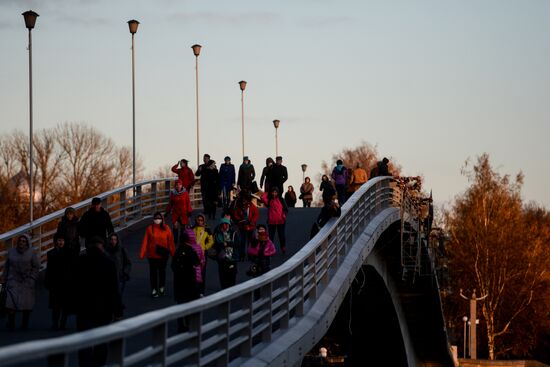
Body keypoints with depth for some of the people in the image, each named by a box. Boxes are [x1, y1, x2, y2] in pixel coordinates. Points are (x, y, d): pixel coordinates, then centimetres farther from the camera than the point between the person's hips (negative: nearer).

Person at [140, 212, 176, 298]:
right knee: (153, 272, 4)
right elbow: (145, 241, -7)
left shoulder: (166, 229, -4)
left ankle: (161, 288, 29)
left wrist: (173, 253, 0)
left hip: (163, 255, 1)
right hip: (152, 255, -1)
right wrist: (142, 254, -10)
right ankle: (154, 290, 12)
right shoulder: (150, 229, -6)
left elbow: (170, 242, 0)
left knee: (162, 271, 14)